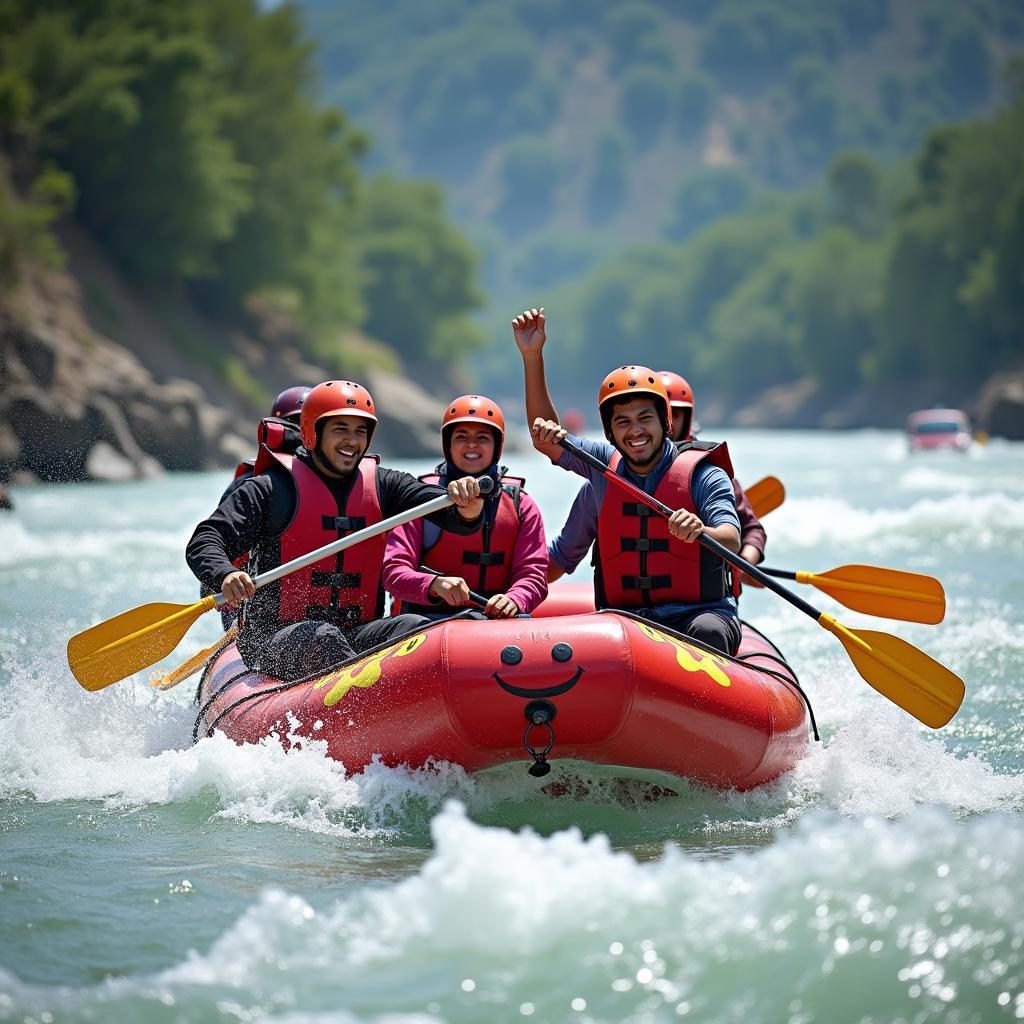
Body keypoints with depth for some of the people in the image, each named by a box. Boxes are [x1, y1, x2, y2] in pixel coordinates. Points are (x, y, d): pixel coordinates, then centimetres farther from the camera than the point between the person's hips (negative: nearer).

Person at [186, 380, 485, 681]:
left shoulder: (382, 485, 12)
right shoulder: (272, 489, 2)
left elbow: (451, 514, 0)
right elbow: (203, 543, -4)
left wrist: (467, 508, -26)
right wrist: (226, 576, -28)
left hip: (357, 634, 3)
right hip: (273, 640, -3)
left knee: (414, 626, -25)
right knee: (322, 638, -35)